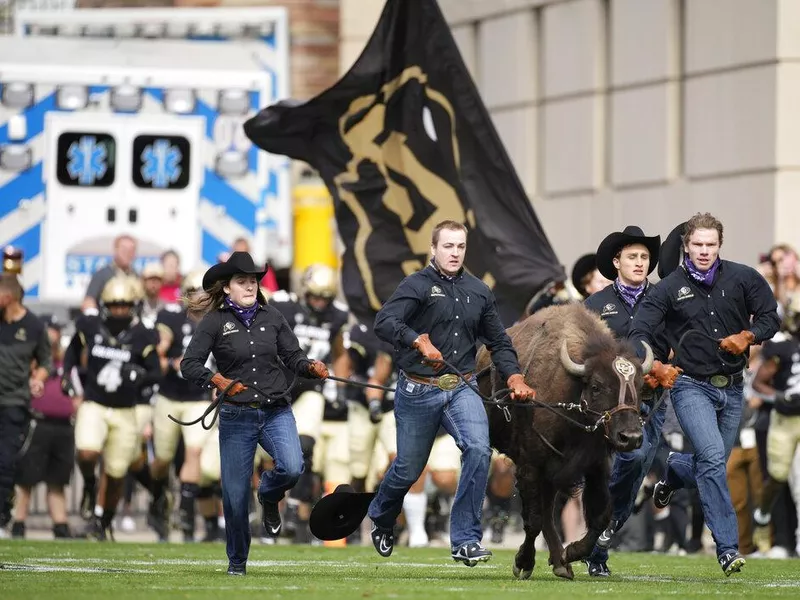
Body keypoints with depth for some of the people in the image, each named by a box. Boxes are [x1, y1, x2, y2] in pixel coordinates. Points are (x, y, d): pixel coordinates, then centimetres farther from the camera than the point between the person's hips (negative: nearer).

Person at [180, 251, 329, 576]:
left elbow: (293, 356, 8)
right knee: (235, 494, 1)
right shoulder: (214, 322, -4)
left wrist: (311, 366, -12)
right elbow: (189, 365, -7)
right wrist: (217, 380, -23)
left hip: (276, 412, 2)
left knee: (292, 467, -24)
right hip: (236, 416, -2)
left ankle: (269, 495, 14)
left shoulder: (271, 317, 5)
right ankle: (237, 560, 25)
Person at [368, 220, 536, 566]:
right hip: (418, 392, -3)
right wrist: (420, 341, -38)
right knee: (409, 468, 9)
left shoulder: (479, 292, 10)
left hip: (461, 389, 3)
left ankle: (465, 540, -16)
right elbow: (384, 322, -23)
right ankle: (381, 518, 43)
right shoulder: (417, 285, -7)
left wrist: (514, 377, 3)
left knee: (478, 450, -22)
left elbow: (498, 341, 19)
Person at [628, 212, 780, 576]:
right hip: (691, 386, -4)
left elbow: (770, 317, 7)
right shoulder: (669, 288, -4)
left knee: (711, 467, 13)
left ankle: (674, 471, 49)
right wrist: (655, 367, -23)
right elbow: (638, 332, -6)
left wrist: (747, 336, -13)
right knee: (712, 457, -23)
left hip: (732, 388, 4)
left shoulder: (742, 278, 0)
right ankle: (728, 549, -23)